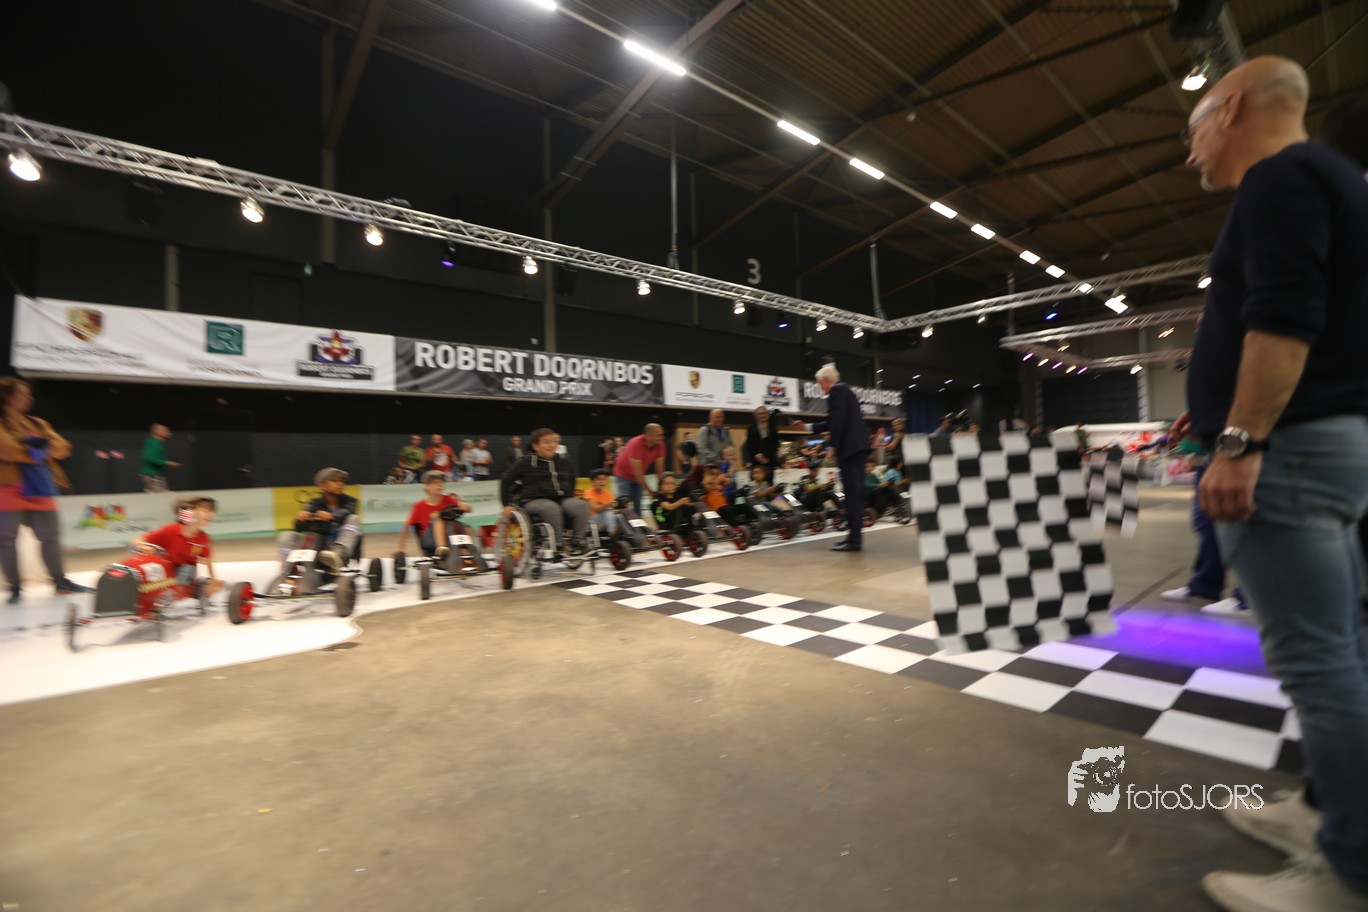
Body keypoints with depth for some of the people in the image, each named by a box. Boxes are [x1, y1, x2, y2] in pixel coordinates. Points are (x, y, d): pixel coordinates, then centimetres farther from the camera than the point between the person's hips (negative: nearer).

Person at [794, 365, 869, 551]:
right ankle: (855, 536, 14)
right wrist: (809, 427, 35)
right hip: (857, 446, 10)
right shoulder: (844, 390, 24)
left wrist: (832, 446, -14)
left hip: (849, 447, -10)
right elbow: (834, 421, 29)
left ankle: (854, 539, -8)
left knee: (852, 492, -10)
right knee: (855, 492, 10)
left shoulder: (836, 390, -6)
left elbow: (839, 420, -17)